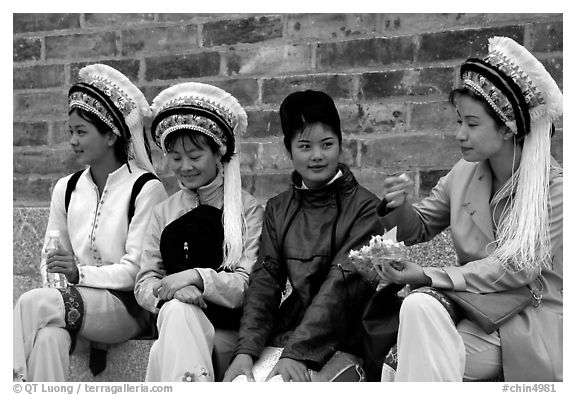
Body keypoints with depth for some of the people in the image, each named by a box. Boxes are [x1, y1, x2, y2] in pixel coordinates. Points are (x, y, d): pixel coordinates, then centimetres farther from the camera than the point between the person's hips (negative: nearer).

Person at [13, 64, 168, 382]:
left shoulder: (146, 189, -4)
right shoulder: (66, 189, 15)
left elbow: (136, 270, -10)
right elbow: (50, 262, 13)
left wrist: (81, 273, -22)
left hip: (126, 307, -4)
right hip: (73, 297, 4)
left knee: (33, 304, -28)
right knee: (50, 335, -32)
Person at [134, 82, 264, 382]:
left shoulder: (248, 210, 3)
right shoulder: (163, 213, 15)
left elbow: (249, 286, -6)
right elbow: (144, 284, 7)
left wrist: (197, 277, -20)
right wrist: (172, 291, -15)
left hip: (227, 332, -3)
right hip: (173, 323, 3)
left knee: (164, 352, -32)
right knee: (177, 309, -32)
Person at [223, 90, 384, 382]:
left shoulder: (364, 207, -1)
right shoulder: (277, 209, 14)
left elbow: (341, 284, -11)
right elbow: (264, 279, 3)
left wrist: (297, 352, -20)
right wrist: (246, 350, -11)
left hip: (335, 344, -4)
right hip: (278, 338, 4)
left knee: (278, 383, -29)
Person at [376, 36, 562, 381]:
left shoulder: (554, 188, -11)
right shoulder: (464, 175, 5)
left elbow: (516, 268, -18)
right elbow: (420, 229, 16)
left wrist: (427, 277, -22)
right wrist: (399, 207, -8)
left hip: (532, 329, -5)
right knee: (419, 307, -26)